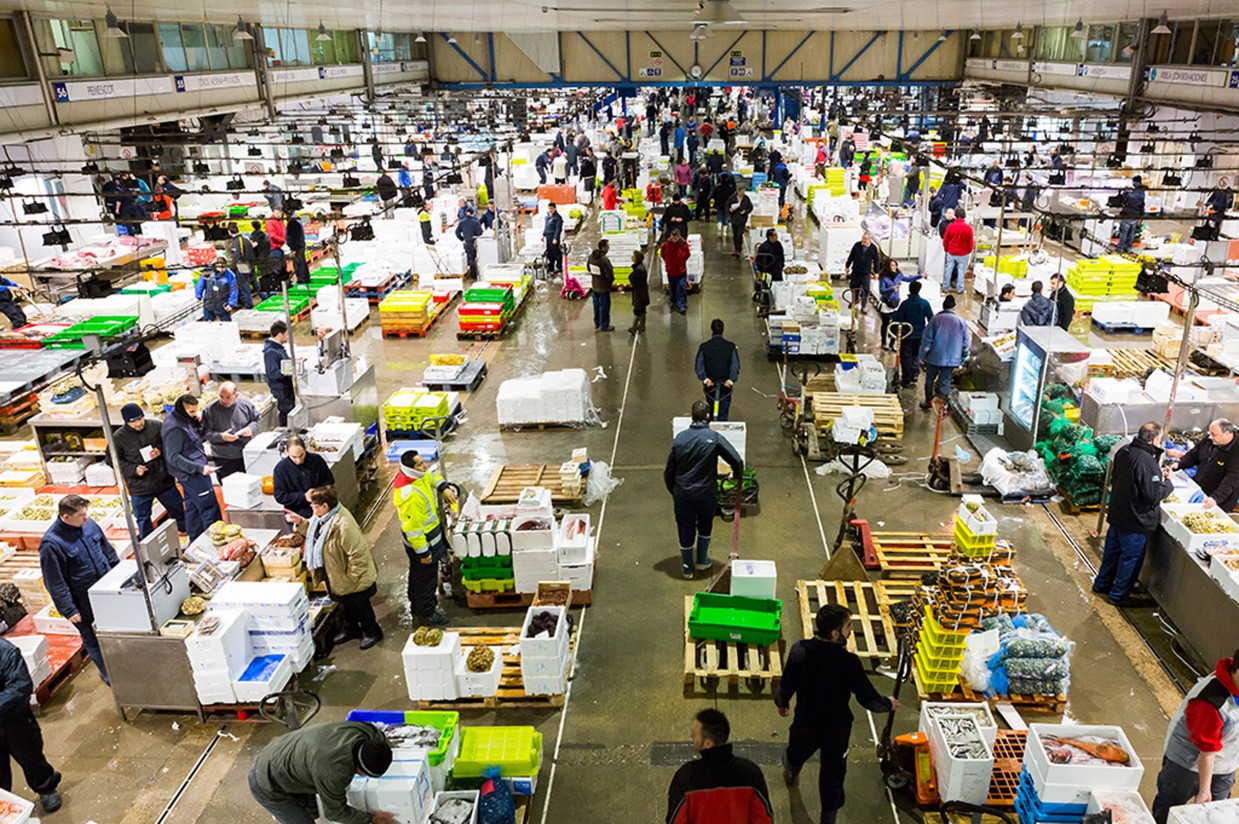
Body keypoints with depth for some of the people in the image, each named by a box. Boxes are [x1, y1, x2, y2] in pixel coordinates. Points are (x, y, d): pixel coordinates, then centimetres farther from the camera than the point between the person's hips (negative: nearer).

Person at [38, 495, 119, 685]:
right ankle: (109, 674, 32)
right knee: (94, 640, 13)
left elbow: (107, 549, 11)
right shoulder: (51, 544, -24)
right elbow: (55, 583, -18)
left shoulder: (89, 524, -5)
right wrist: (68, 611, -15)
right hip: (85, 603, -6)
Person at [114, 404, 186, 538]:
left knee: (179, 511, 16)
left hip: (164, 481, 1)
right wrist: (134, 469, -17)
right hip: (139, 488, -1)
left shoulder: (158, 426, -7)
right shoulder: (118, 437, -9)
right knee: (143, 520, 12)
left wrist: (161, 451, -17)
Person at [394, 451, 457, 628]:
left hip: (428, 537, 10)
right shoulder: (410, 495, -37)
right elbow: (413, 528, -31)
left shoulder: (416, 476, -8)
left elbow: (432, 475, 16)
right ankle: (426, 614, 29)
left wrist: (444, 488, 0)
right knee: (426, 578, 10)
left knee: (418, 575, 28)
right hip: (422, 542, -10)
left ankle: (418, 606, 48)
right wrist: (423, 552, -23)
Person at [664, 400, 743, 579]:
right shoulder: (714, 438, -15)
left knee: (685, 529, 15)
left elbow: (669, 470, -1)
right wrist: (737, 476, 8)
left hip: (682, 493, 2)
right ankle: (702, 561, 35)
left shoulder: (680, 438, -6)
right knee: (705, 526, 23)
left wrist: (673, 490, 15)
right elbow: (737, 461, -14)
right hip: (706, 493, -1)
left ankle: (687, 567, 26)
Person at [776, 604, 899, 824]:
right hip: (837, 728, -4)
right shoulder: (849, 662, -30)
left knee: (796, 754, 34)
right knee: (833, 774, 17)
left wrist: (781, 703, 13)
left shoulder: (799, 651, -22)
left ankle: (790, 774, 65)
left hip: (805, 723, 4)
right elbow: (868, 698, -19)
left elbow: (786, 686, -9)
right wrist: (888, 705, 3)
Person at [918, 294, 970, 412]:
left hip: (934, 358, -1)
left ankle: (928, 401, 27)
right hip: (952, 360, 1)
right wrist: (962, 360, 13)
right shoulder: (961, 321, -1)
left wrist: (922, 356, 1)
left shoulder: (936, 319, -7)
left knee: (930, 379, 17)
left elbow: (927, 339, -8)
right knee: (945, 381, 11)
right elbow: (966, 343, 3)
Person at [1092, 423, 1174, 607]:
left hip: (1117, 513, 8)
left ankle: (1102, 584, 39)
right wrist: (1167, 482, -7)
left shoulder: (1124, 451, -3)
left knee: (1112, 550, 23)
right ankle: (1119, 595, 22)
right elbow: (1154, 495, -26)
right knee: (1131, 557, 9)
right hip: (1136, 520, -8)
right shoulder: (1147, 462, -29)